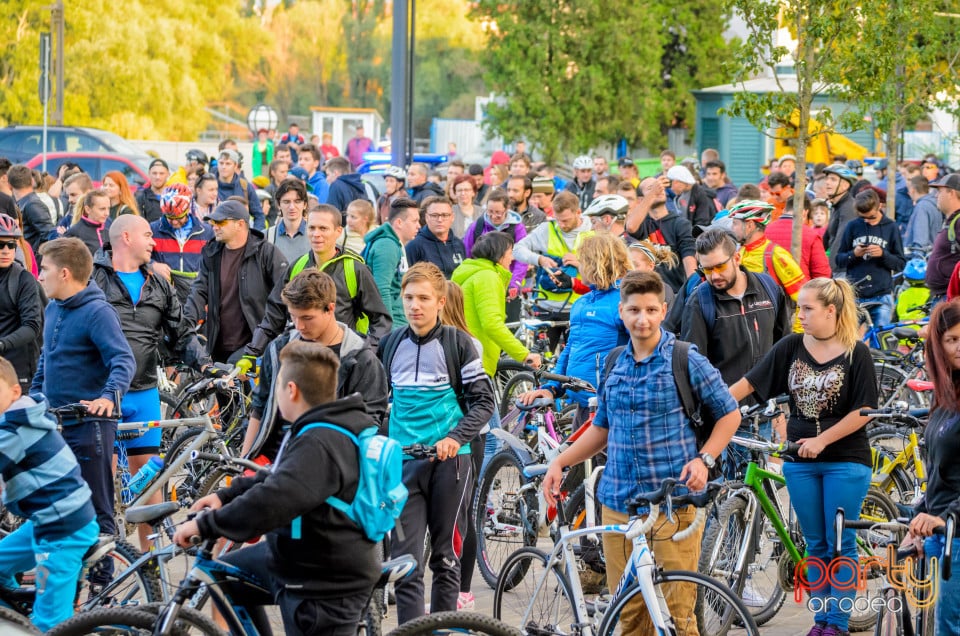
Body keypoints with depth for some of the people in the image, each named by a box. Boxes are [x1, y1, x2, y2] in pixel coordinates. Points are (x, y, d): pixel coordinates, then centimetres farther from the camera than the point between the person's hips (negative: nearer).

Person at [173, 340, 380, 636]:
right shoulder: (332, 427, 6)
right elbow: (280, 479, 20)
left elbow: (271, 500, -38)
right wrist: (226, 495, 11)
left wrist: (205, 525, -29)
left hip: (323, 588, -11)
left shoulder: (320, 444, -28)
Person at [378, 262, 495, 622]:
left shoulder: (457, 343, -2)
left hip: (449, 459, -2)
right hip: (404, 461, 2)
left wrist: (455, 438, -17)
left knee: (446, 558, 7)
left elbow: (484, 401, -3)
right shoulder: (391, 345, 8)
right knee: (405, 562, -6)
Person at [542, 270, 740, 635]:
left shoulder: (686, 361, -2)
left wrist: (704, 459, -11)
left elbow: (729, 414, 3)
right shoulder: (613, 365, 12)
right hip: (619, 504, 5)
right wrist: (560, 462, 12)